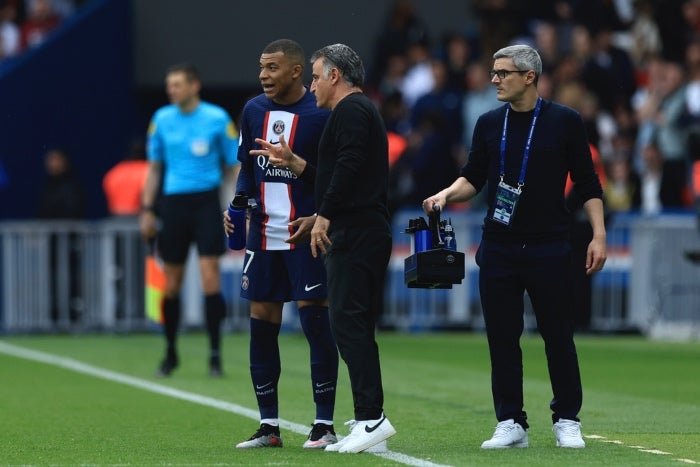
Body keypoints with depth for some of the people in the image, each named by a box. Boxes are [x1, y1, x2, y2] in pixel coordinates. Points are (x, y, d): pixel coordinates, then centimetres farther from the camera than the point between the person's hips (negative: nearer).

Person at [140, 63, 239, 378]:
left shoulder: (217, 119, -2)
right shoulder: (162, 119, 7)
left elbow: (234, 165, 2)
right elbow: (154, 167, 15)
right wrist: (147, 209, 10)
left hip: (206, 201, -3)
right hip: (173, 203, 3)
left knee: (210, 275, -12)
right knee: (171, 284, 6)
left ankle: (215, 354, -7)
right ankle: (171, 353, 20)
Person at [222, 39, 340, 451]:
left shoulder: (321, 115, -9)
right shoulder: (253, 111, 9)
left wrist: (318, 218, -19)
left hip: (306, 233, -6)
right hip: (263, 232, 6)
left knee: (317, 325, -4)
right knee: (261, 325, 6)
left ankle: (325, 424, 4)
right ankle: (269, 426, 15)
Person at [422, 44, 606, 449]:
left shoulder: (565, 122, -1)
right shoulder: (490, 124, 8)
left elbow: (588, 184, 1)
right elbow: (474, 178, 12)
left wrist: (599, 235, -6)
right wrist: (447, 194, -8)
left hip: (550, 249, -3)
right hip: (499, 247, 3)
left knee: (558, 336, 0)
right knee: (502, 337, 2)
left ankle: (567, 421, 11)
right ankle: (511, 424, 9)